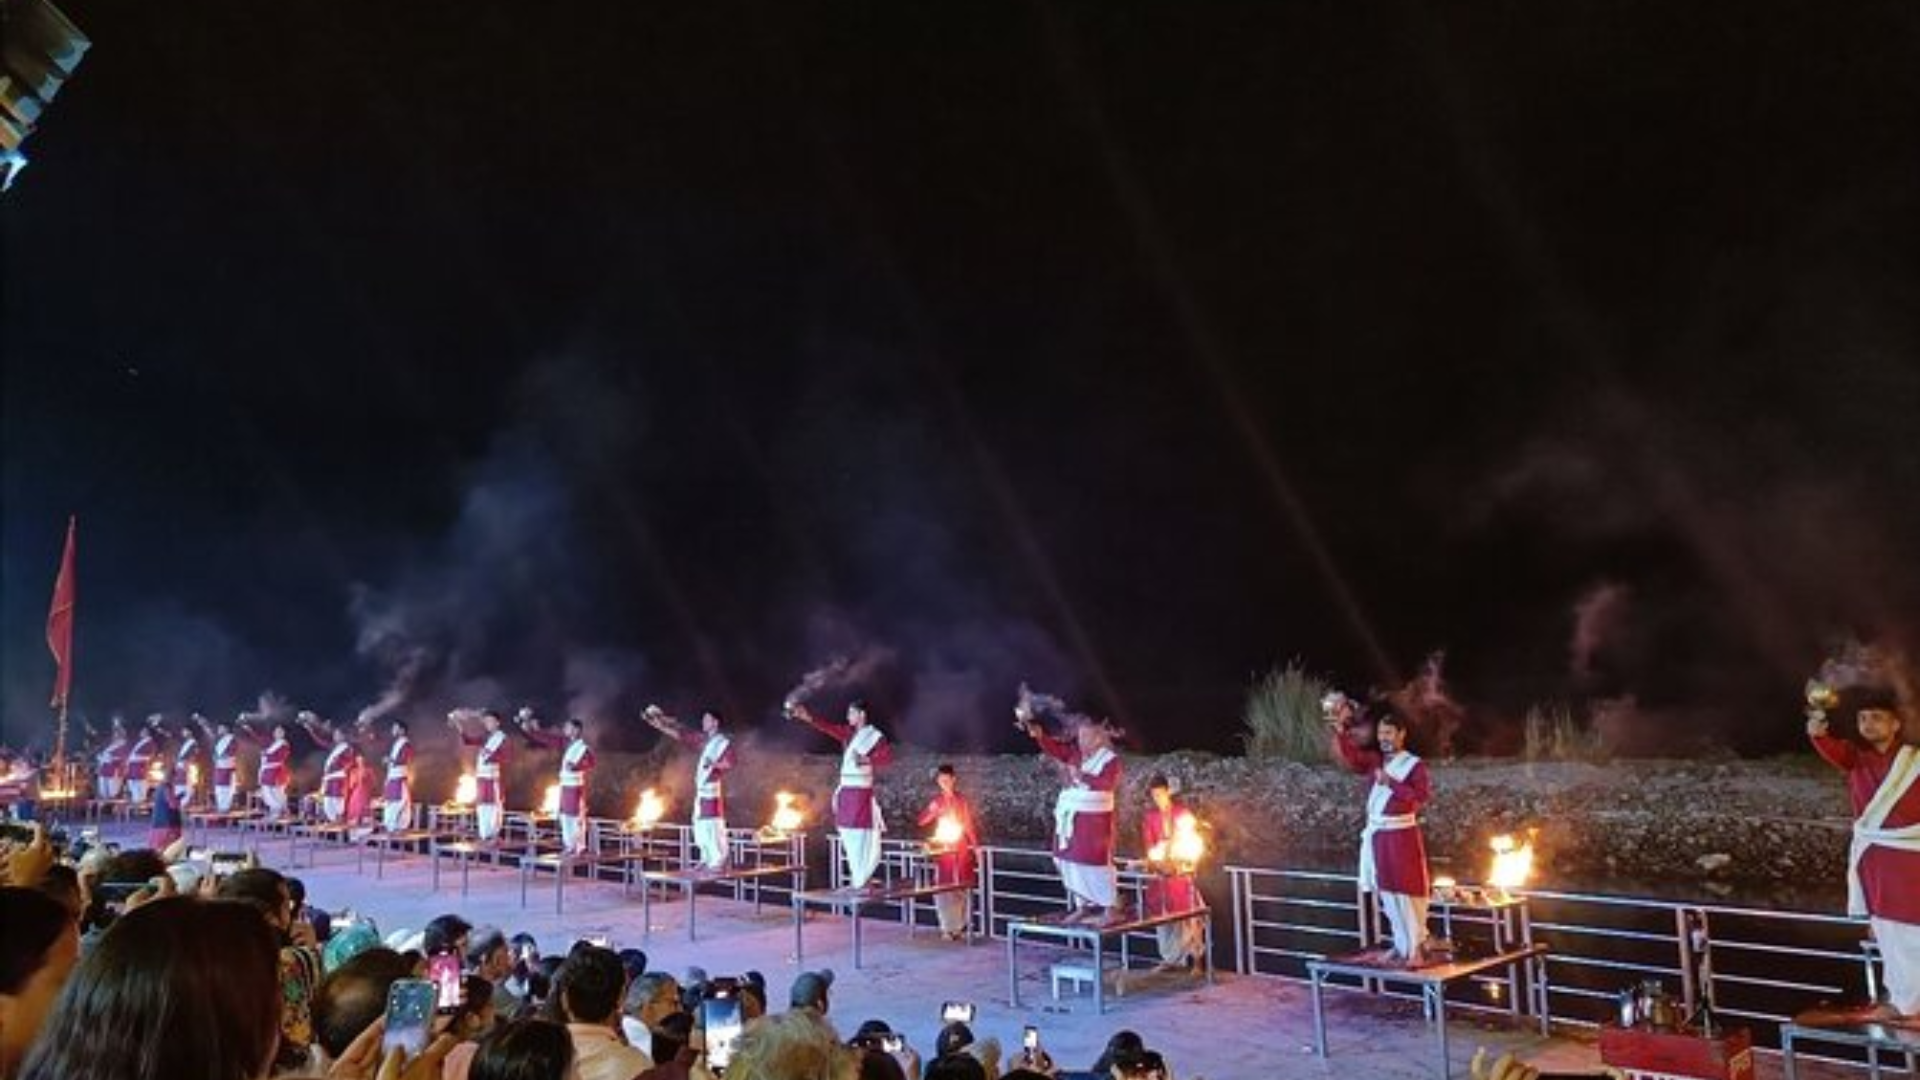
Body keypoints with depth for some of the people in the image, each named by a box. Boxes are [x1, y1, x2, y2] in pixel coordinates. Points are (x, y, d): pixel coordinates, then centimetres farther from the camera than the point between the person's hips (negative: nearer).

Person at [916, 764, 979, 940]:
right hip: (942, 848, 0)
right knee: (943, 887, -4)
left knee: (962, 887, 2)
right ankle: (949, 927, 2)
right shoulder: (936, 800, 4)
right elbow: (922, 822, 2)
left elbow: (969, 826, 6)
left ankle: (961, 925, 15)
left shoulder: (962, 801, 2)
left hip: (961, 848, 0)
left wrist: (976, 847, 4)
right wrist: (932, 812, -16)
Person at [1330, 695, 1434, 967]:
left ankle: (1417, 947, 2)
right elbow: (1348, 758, -5)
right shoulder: (1374, 760, 9)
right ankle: (1402, 945, 21)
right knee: (1388, 894, 11)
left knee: (1407, 892, -4)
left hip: (1402, 835, -6)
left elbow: (1422, 797, -18)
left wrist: (1392, 783, -22)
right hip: (1377, 835, 6)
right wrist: (1340, 730, -19)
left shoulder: (1414, 765, -6)